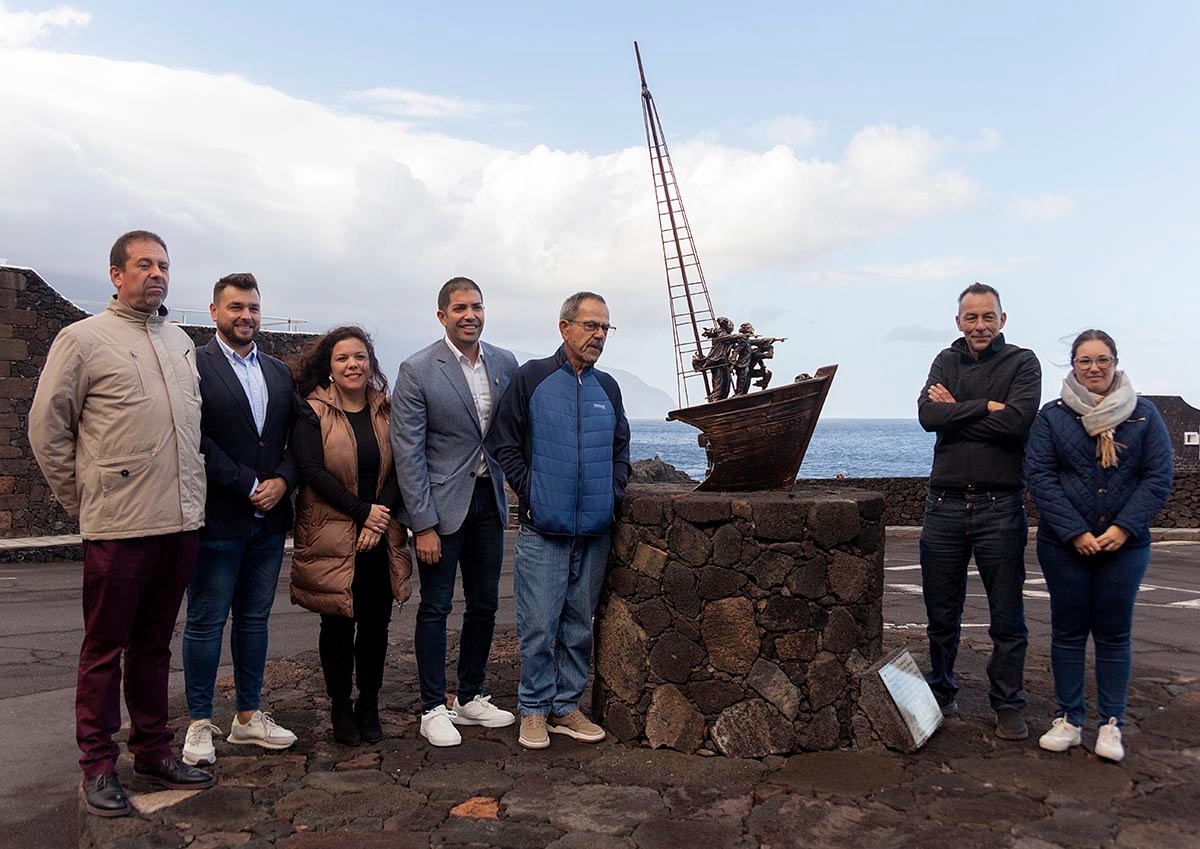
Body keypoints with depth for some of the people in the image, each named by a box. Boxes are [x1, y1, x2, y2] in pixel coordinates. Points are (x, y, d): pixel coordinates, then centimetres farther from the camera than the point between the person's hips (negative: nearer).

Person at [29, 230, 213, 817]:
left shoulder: (181, 343, 14)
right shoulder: (83, 339, -3)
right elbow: (47, 428, -2)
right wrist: (83, 502, 1)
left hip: (180, 521, 5)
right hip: (119, 526, -5)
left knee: (154, 643, 16)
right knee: (105, 648, 5)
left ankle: (153, 752, 27)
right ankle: (98, 767, 18)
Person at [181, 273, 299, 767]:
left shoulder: (279, 373, 14)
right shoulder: (193, 366, -5)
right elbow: (197, 440, -14)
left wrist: (282, 481, -7)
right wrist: (249, 487, -15)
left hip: (269, 519, 6)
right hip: (217, 517, -5)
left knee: (254, 619, 13)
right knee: (205, 622, 4)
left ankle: (248, 716, 23)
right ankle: (200, 724, 15)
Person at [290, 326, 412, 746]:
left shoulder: (387, 412, 7)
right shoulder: (312, 412, -2)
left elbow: (397, 471, 3)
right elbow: (313, 472, -11)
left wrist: (382, 518, -11)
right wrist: (363, 511, -15)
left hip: (380, 536, 3)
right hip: (331, 535, -3)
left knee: (376, 622, 7)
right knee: (338, 624, 6)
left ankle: (369, 706, 22)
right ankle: (341, 708, 20)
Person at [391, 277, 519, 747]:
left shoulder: (505, 363, 3)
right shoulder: (417, 370, -11)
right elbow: (408, 452, -12)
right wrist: (423, 525, -15)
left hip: (489, 497, 5)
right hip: (443, 501, -5)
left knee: (484, 604, 13)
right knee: (435, 607, 3)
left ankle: (471, 698, 28)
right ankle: (433, 710, 16)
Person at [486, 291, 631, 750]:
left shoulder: (608, 388, 12)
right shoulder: (531, 378, -1)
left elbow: (620, 449, 22)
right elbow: (503, 442, 0)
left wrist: (612, 490, 8)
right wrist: (530, 490, -6)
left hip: (594, 531, 4)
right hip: (543, 530, -4)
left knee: (579, 625, 11)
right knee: (539, 626, -1)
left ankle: (566, 707, 24)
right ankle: (534, 710, 15)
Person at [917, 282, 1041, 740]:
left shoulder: (1022, 362, 1)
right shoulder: (946, 362, 11)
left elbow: (1018, 420, -16)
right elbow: (927, 415, -7)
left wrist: (957, 410, -8)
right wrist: (986, 407, -12)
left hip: (1000, 507, -3)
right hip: (945, 502, 3)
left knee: (1007, 617, 6)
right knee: (941, 614, 13)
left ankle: (1008, 704, 21)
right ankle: (941, 693, 30)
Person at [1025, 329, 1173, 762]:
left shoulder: (1144, 415, 4)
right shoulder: (1052, 416, 1)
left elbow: (1159, 476, 0)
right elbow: (1039, 476, -5)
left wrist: (1124, 528, -12)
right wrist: (1075, 532, -13)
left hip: (1124, 545, 0)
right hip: (1064, 544, 0)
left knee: (1114, 633, 7)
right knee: (1068, 630, 7)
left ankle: (1112, 724, 17)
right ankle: (1069, 720, 17)